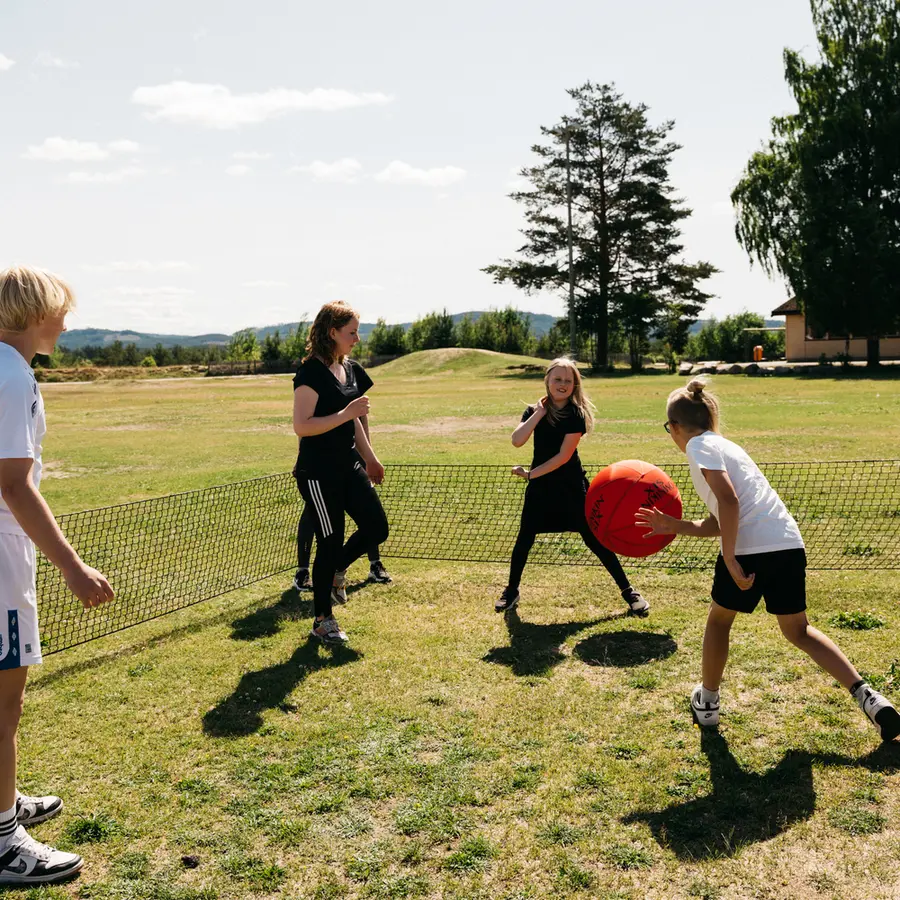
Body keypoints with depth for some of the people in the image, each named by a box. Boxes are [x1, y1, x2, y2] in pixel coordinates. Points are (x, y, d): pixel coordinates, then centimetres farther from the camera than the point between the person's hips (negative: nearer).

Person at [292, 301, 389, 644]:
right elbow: (301, 426, -21)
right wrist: (345, 414, -25)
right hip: (318, 471, -8)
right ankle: (322, 621, 16)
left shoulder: (351, 369, 10)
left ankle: (336, 570, 29)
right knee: (330, 542, 0)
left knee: (376, 528, 1)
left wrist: (370, 458, 24)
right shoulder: (311, 372, -15)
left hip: (348, 465, 8)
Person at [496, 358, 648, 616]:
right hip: (540, 487, 3)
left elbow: (564, 455, -16)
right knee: (525, 537, 7)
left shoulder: (576, 414, -11)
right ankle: (511, 591, 25)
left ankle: (628, 591, 8)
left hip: (571, 487, -3)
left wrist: (530, 473, -15)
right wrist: (539, 413, -17)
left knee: (593, 539, -2)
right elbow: (517, 441, -16)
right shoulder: (534, 411, 0)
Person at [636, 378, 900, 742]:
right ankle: (865, 695, 8)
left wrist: (730, 560, -17)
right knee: (798, 630, 21)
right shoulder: (722, 444, 27)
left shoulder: (698, 445, 0)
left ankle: (707, 703, 31)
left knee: (719, 619, 19)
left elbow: (729, 500, -16)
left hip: (750, 548, -7)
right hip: (790, 545, 7)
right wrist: (675, 526, 30)